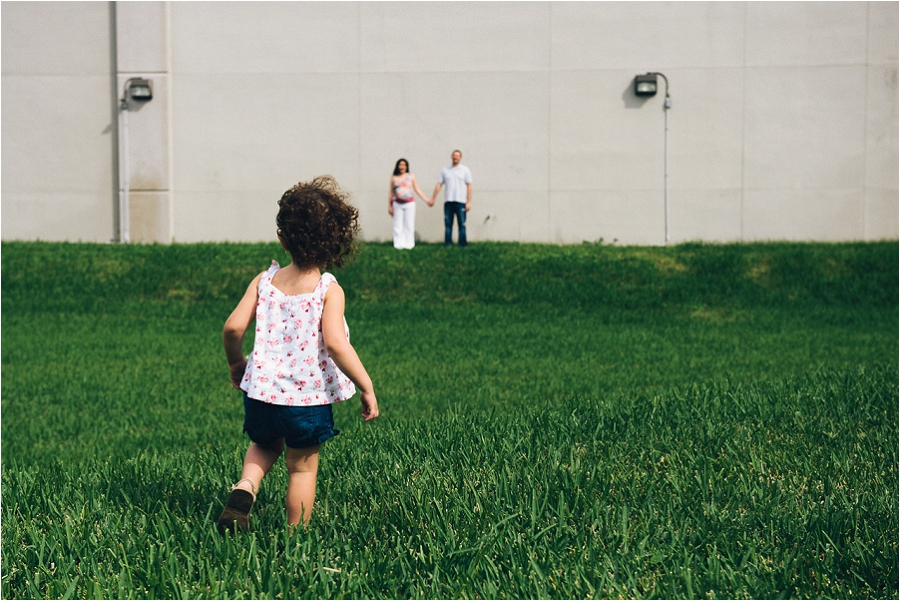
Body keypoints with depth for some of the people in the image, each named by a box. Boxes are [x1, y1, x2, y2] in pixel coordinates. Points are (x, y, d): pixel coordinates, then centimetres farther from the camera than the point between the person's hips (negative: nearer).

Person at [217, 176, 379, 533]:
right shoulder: (329, 290, -11)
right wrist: (366, 387, -15)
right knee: (303, 467, 14)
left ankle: (245, 486, 3)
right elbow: (335, 344, -22)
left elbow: (233, 327, -4)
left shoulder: (264, 281, -1)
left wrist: (235, 362, 16)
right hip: (308, 396, -3)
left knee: (266, 445, 30)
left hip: (262, 390, 3)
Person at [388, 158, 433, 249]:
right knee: (398, 226, -1)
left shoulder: (411, 177, 6)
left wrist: (427, 200, 2)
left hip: (409, 204, 0)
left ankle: (408, 244, 1)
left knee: (409, 225, -2)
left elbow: (417, 190, 8)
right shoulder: (394, 178, 7)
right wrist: (389, 206, 8)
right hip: (397, 204, 1)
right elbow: (391, 193, 11)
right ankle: (399, 244, 2)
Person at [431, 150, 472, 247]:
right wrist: (433, 199, 8)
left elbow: (469, 186, 3)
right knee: (448, 223, 1)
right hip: (448, 201, 2)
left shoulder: (465, 170, 7)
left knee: (462, 224, -3)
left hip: (461, 202, -2)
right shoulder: (445, 170, 13)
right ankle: (447, 243, 5)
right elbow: (438, 185, 13)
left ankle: (463, 243, 0)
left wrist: (469, 202, -4)